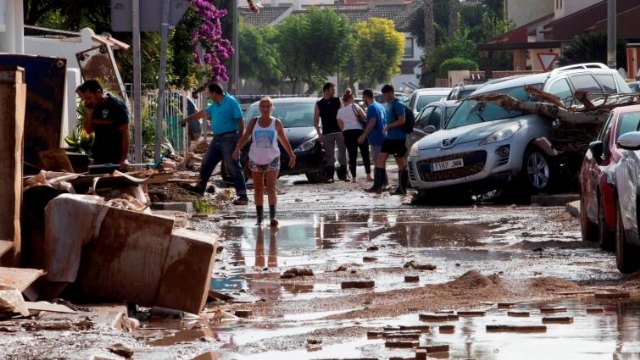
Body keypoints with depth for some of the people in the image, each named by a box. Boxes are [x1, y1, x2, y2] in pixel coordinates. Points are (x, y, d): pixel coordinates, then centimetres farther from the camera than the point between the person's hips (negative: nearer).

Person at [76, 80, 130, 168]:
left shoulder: (117, 106, -11)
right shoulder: (94, 107, 8)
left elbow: (125, 133, -13)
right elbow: (88, 130, 13)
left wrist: (124, 159, -21)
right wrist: (89, 113, -5)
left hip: (116, 159, -6)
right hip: (99, 158, 7)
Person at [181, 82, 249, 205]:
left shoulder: (231, 102, -13)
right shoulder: (215, 105, 14)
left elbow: (240, 121, -16)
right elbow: (203, 113, 29)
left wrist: (240, 139, -19)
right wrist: (187, 119, 39)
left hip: (228, 139, -9)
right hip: (217, 139, 9)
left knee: (233, 167, -9)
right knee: (206, 163, 15)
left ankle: (242, 196, -8)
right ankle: (200, 188, 29)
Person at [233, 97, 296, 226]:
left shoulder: (276, 123, 0)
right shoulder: (254, 122, 2)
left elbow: (284, 140, 9)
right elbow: (245, 137, -3)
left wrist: (291, 155, 7)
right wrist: (237, 149, -18)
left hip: (272, 159, -2)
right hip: (256, 160, 2)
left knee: (271, 189, -14)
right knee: (258, 190, 7)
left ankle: (273, 216, -20)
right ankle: (259, 218, 15)